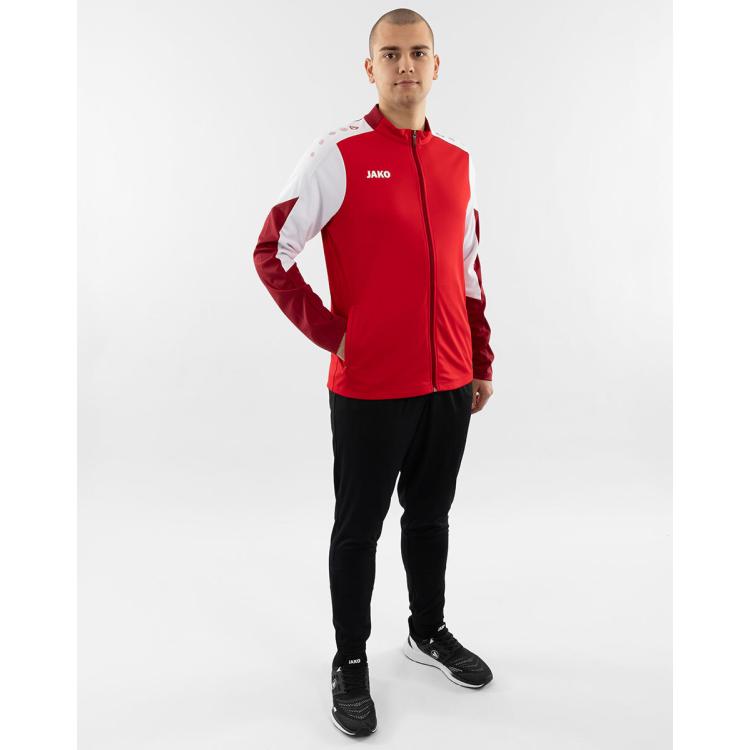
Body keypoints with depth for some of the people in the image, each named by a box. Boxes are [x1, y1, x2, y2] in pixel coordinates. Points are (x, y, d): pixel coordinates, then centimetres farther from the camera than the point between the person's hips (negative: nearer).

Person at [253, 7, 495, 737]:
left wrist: (482, 363, 14)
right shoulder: (336, 155, -7)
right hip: (369, 387, -5)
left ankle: (428, 631, 39)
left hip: (449, 382, 5)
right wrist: (328, 332, -10)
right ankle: (350, 661, 26)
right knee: (358, 527, 8)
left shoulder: (458, 162, 9)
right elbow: (272, 251, -7)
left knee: (431, 514, 18)